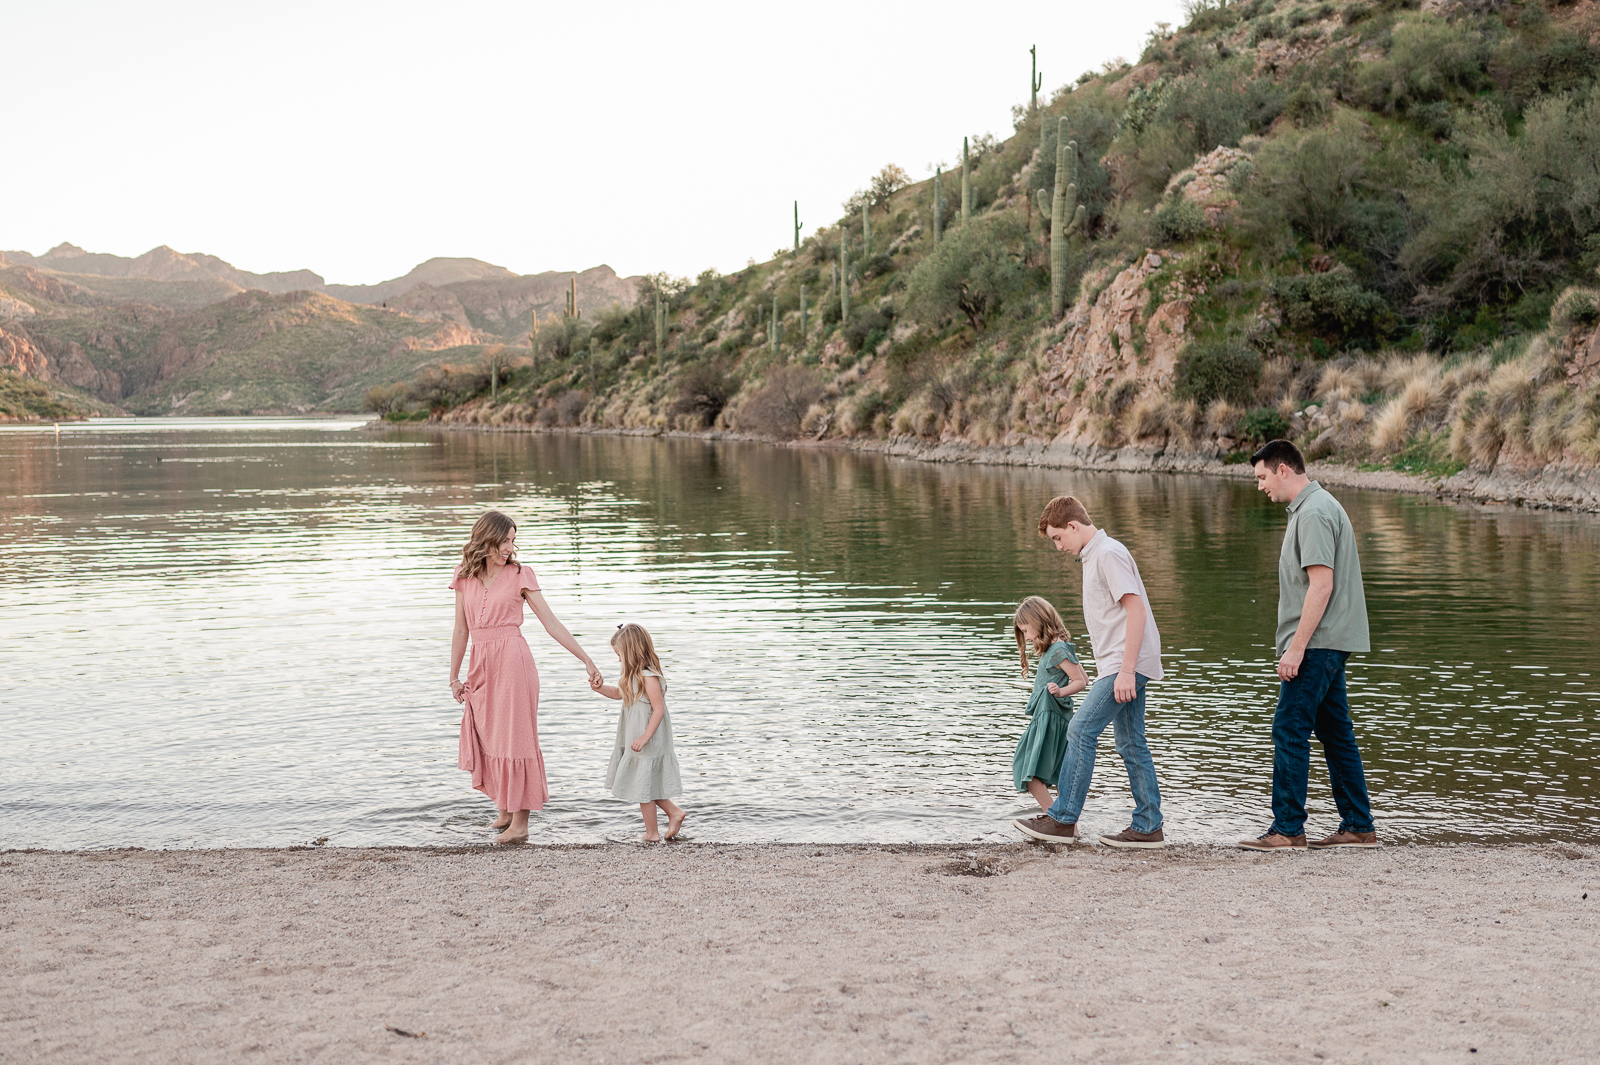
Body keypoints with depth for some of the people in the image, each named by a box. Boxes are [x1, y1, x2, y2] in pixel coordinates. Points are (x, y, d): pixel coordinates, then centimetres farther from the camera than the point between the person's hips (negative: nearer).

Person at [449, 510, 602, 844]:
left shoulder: (519, 575, -2)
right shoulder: (465, 577, 7)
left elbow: (551, 624, -3)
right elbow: (461, 631, 12)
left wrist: (586, 660, -7)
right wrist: (454, 677, 12)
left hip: (512, 661, -4)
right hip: (481, 665, 4)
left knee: (513, 737, -3)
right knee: (486, 738, 9)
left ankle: (519, 822, 2)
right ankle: (504, 811, 26)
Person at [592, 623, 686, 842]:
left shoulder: (649, 678, -23)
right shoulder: (633, 676, 8)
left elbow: (659, 709, -24)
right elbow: (619, 692, 25)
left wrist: (645, 737, -27)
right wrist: (600, 688, 6)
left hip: (647, 743, -9)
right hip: (633, 740, 9)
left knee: (643, 786, 2)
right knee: (645, 784, 16)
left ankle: (652, 833, 13)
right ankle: (674, 811, 27)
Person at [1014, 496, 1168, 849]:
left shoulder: (1109, 554, -13)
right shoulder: (1094, 555, 19)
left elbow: (1136, 609, -20)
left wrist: (1126, 670, -23)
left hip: (1127, 663, -10)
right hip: (1122, 665, 10)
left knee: (1081, 730, -11)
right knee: (1130, 744, 9)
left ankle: (1062, 820, -7)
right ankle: (1147, 828, 12)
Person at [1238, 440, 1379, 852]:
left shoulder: (1313, 512, -14)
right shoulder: (1314, 506, 18)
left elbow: (1322, 584, -21)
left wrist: (1296, 647, -21)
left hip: (1317, 643, -10)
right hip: (1329, 644, 11)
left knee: (1290, 730, -9)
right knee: (1335, 732, 11)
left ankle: (1287, 829, -7)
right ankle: (1358, 826, 15)